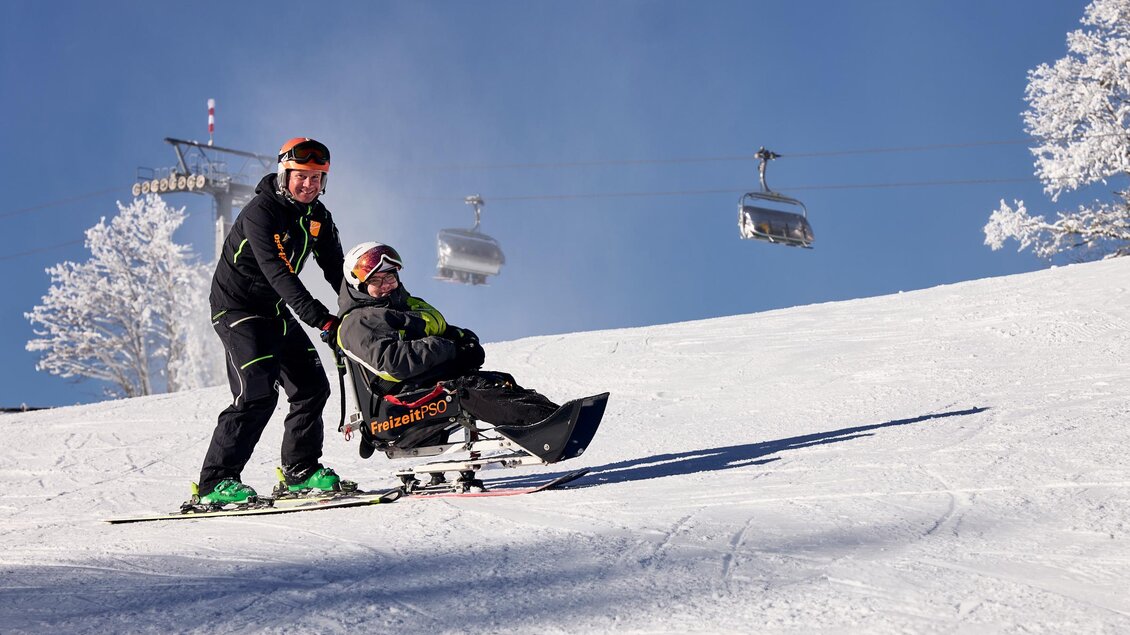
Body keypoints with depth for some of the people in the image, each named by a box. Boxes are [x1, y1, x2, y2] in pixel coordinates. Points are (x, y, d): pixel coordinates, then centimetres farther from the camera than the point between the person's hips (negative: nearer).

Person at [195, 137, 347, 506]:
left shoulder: (318, 216, 3)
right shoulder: (260, 213, -23)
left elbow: (336, 270, 6)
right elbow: (278, 273, -32)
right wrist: (320, 319, -39)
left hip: (276, 310, 8)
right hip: (238, 309, -8)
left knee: (313, 387, 5)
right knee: (258, 393, -19)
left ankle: (301, 470, 19)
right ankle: (215, 482, -14)